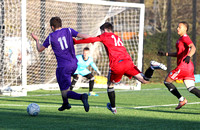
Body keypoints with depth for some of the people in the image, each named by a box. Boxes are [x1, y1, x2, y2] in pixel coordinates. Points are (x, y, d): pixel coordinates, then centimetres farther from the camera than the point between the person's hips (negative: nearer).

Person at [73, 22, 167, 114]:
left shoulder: (105, 36, 13)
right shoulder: (118, 38, 30)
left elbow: (91, 40, 8)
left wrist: (76, 42, 17)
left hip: (117, 65, -5)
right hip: (128, 62, 5)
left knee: (110, 85, 18)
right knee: (144, 80, 6)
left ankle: (113, 108, 22)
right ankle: (152, 67, -18)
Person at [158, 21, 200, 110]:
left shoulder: (185, 38, -7)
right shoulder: (181, 39, 23)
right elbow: (179, 54, 32)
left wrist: (188, 56, -42)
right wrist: (165, 54, 28)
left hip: (183, 65, -9)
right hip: (189, 67, 9)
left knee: (167, 82, 2)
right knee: (191, 88, 1)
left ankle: (181, 99, 0)